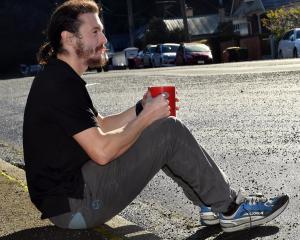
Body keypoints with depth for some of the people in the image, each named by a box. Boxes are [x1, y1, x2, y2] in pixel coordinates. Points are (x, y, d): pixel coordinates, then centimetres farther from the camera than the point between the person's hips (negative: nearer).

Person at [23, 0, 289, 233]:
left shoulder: (57, 78, 13)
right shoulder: (60, 85, -20)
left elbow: (101, 126, 18)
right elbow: (102, 151, -24)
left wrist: (141, 108, 4)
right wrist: (146, 116, -12)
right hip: (75, 205, -10)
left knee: (164, 129, 12)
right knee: (169, 131, -13)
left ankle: (211, 204, 13)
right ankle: (231, 208, 1)